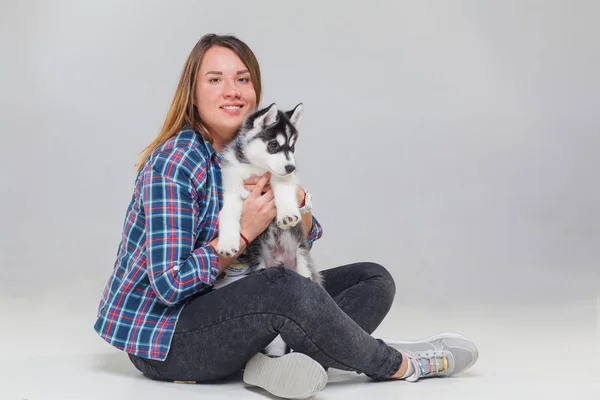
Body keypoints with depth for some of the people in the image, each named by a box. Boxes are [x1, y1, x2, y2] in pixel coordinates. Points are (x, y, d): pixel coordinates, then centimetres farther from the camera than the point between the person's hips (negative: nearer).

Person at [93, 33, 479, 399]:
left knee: (373, 279, 1)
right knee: (287, 289, -36)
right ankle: (399, 365, -10)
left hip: (229, 312, 9)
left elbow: (307, 239, 8)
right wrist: (246, 230, -21)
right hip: (164, 336, -8)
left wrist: (293, 195, -13)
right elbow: (170, 284, -22)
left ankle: (276, 362, -25)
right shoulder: (175, 163, -17)